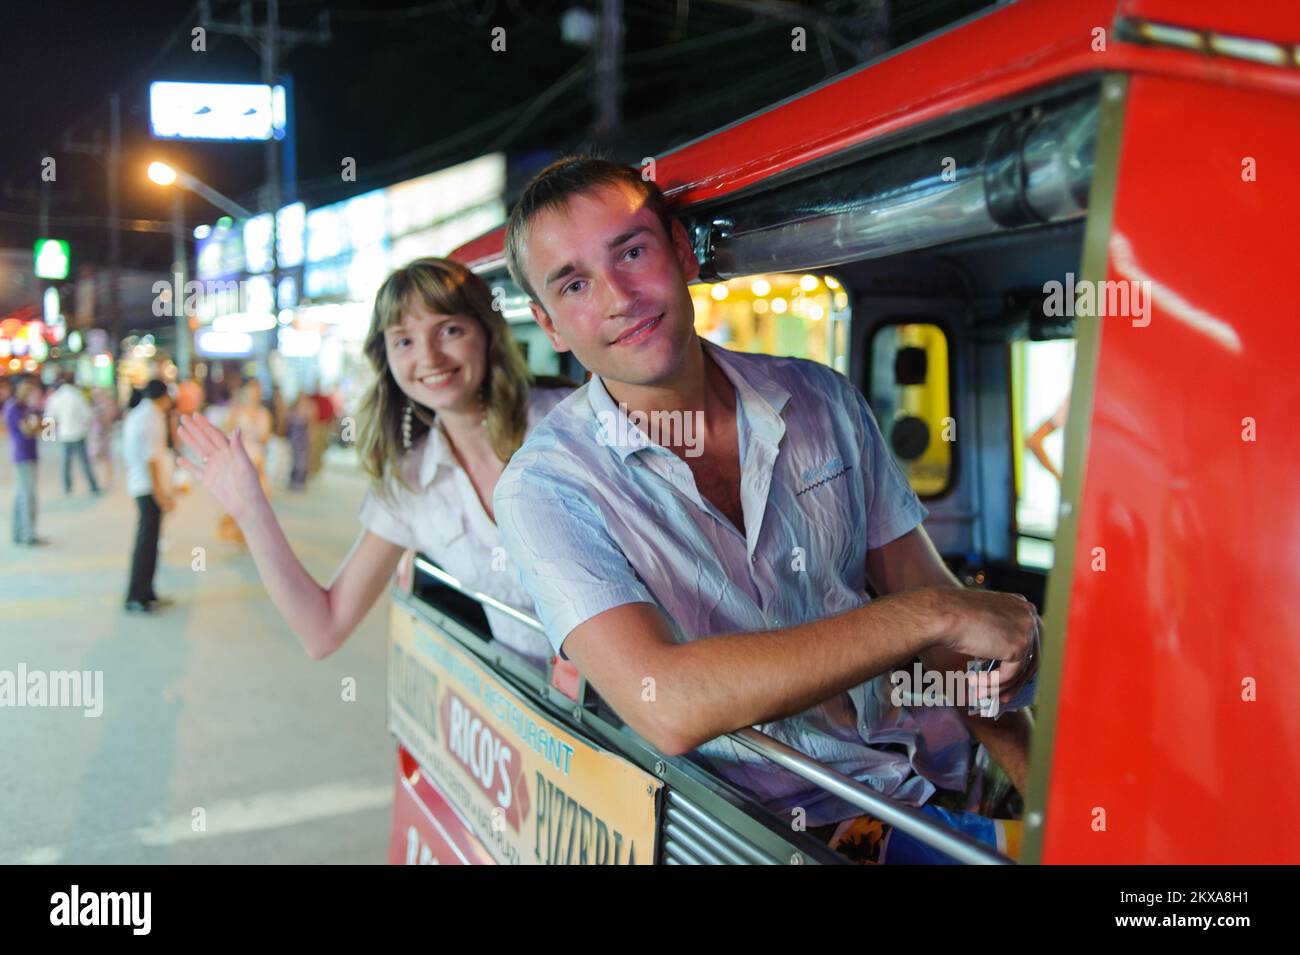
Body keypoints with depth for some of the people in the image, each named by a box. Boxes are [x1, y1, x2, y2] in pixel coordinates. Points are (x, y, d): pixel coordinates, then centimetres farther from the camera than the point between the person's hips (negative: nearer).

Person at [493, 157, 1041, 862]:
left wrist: (1038, 779, -7)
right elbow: (668, 708, -24)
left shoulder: (822, 401, 3)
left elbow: (935, 594, 6)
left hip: (934, 787, 4)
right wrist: (930, 615, -20)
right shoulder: (546, 486, -11)